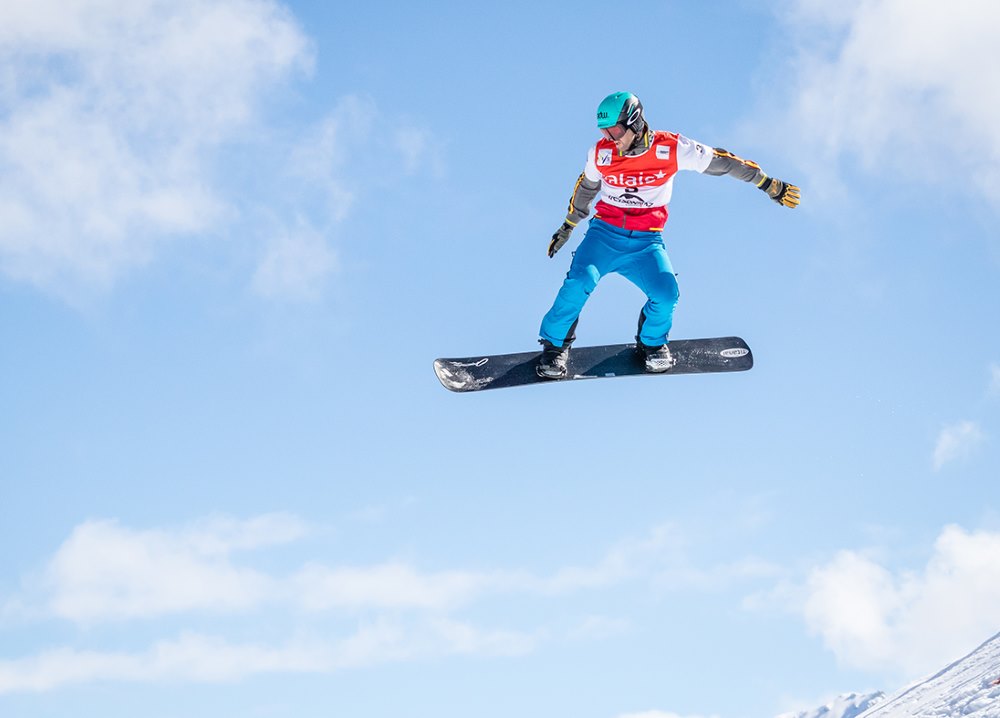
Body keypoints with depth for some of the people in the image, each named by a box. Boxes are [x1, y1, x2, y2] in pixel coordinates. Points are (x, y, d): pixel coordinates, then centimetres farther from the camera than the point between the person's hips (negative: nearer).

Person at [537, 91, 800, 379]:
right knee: (578, 283, -25)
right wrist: (568, 226, 27)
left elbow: (720, 161, -1)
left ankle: (651, 342, 11)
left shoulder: (670, 148, -10)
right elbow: (586, 188, 17)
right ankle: (555, 344, -1)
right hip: (605, 233, 1)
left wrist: (767, 183, 2)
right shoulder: (600, 153, -3)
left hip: (646, 243, 0)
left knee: (666, 295, -22)